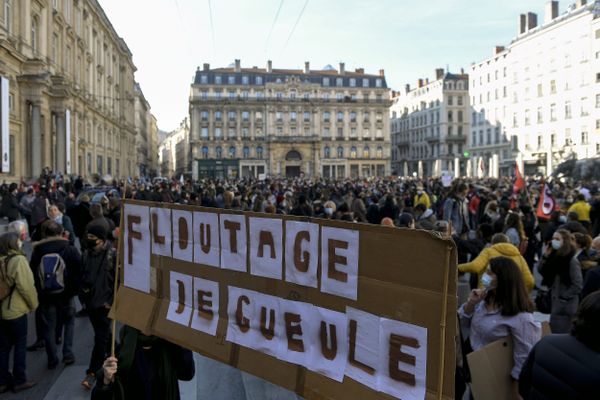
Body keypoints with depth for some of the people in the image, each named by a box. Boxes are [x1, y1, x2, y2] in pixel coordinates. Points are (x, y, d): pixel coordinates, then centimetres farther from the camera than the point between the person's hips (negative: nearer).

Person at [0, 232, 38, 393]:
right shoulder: (18, 260, -16)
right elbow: (26, 286, -17)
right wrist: (33, 304, -2)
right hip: (15, 310, -6)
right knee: (20, 345, 7)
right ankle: (19, 381, 14)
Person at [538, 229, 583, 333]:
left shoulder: (572, 260, -16)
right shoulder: (554, 257, 6)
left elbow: (578, 285, -17)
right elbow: (541, 270, 6)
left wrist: (564, 297, -14)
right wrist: (545, 255, -4)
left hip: (566, 306, -8)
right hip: (555, 303, 8)